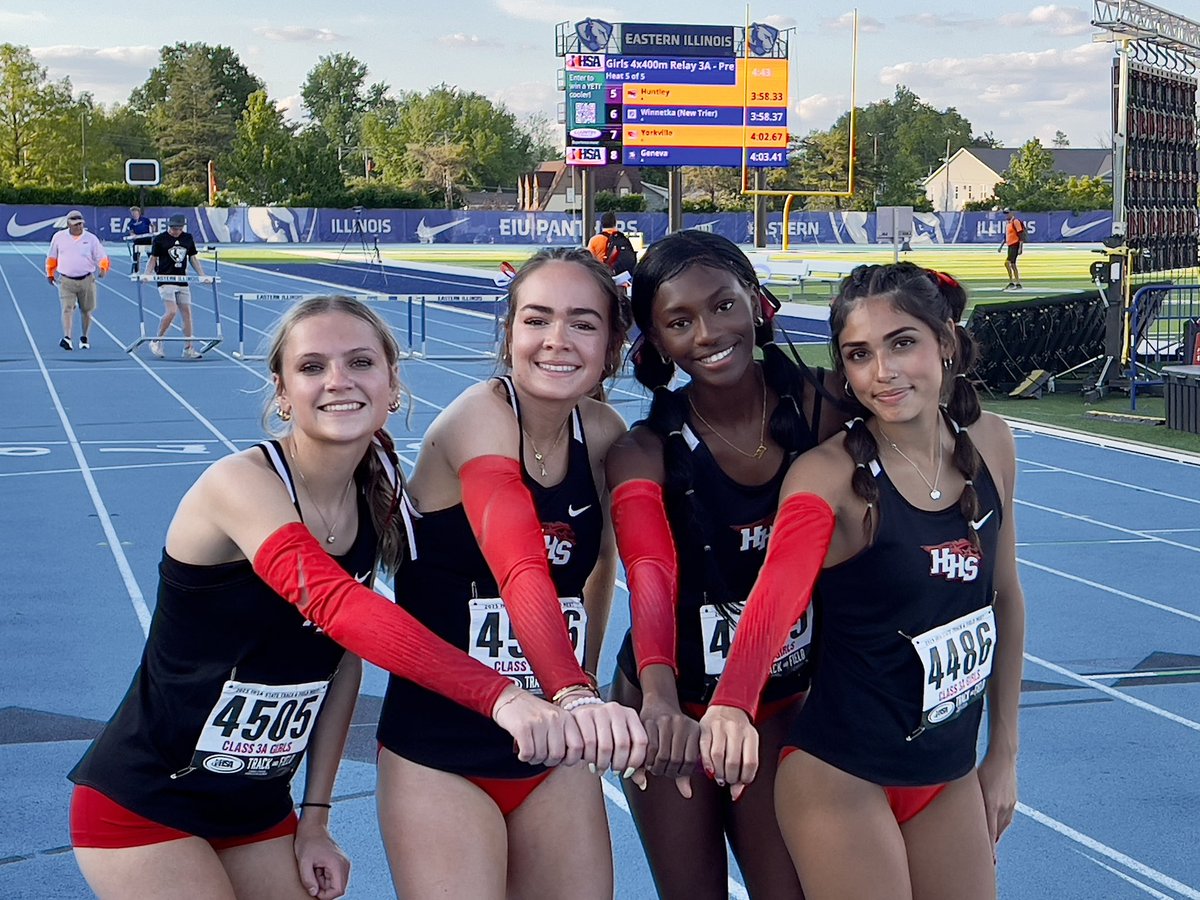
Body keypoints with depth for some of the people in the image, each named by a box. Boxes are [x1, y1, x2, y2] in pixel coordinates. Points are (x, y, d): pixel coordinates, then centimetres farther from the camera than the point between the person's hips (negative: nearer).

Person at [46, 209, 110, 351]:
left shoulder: (91, 238, 2)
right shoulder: (59, 237, 5)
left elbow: (102, 257, 1)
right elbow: (52, 257, 18)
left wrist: (103, 268, -18)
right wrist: (50, 273, 21)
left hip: (86, 280, 1)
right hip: (66, 280, -1)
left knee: (86, 310, 9)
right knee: (67, 309, -15)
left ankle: (84, 338, 24)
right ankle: (67, 338, -24)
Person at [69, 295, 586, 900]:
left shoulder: (379, 499, -2)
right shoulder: (243, 484, -24)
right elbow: (334, 605, -40)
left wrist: (314, 821, 2)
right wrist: (501, 697, -52)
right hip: (143, 807, -6)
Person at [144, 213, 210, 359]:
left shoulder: (188, 239, 9)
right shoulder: (159, 239, -3)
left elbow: (193, 258, 17)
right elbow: (153, 259, 1)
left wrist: (202, 276, 11)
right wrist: (147, 275, -12)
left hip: (182, 282, 5)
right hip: (165, 280, -5)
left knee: (187, 313, 1)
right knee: (171, 311, -17)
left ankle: (188, 349, 6)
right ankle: (157, 342, 0)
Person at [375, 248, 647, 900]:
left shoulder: (604, 434, -1)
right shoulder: (478, 419, -18)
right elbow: (519, 568, -35)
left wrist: (583, 677, 4)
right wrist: (577, 697, -49)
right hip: (440, 753, -5)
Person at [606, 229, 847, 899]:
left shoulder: (818, 408, -12)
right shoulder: (645, 450, -17)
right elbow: (650, 575, -35)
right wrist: (660, 698, -52)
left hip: (786, 704, 2)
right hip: (675, 707, -1)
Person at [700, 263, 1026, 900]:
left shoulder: (989, 445, -2)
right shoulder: (830, 475, -17)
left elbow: (1004, 596, 9)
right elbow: (776, 594, -35)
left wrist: (1004, 752, 12)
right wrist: (732, 703, -53)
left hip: (951, 775, 5)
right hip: (843, 779, -5)